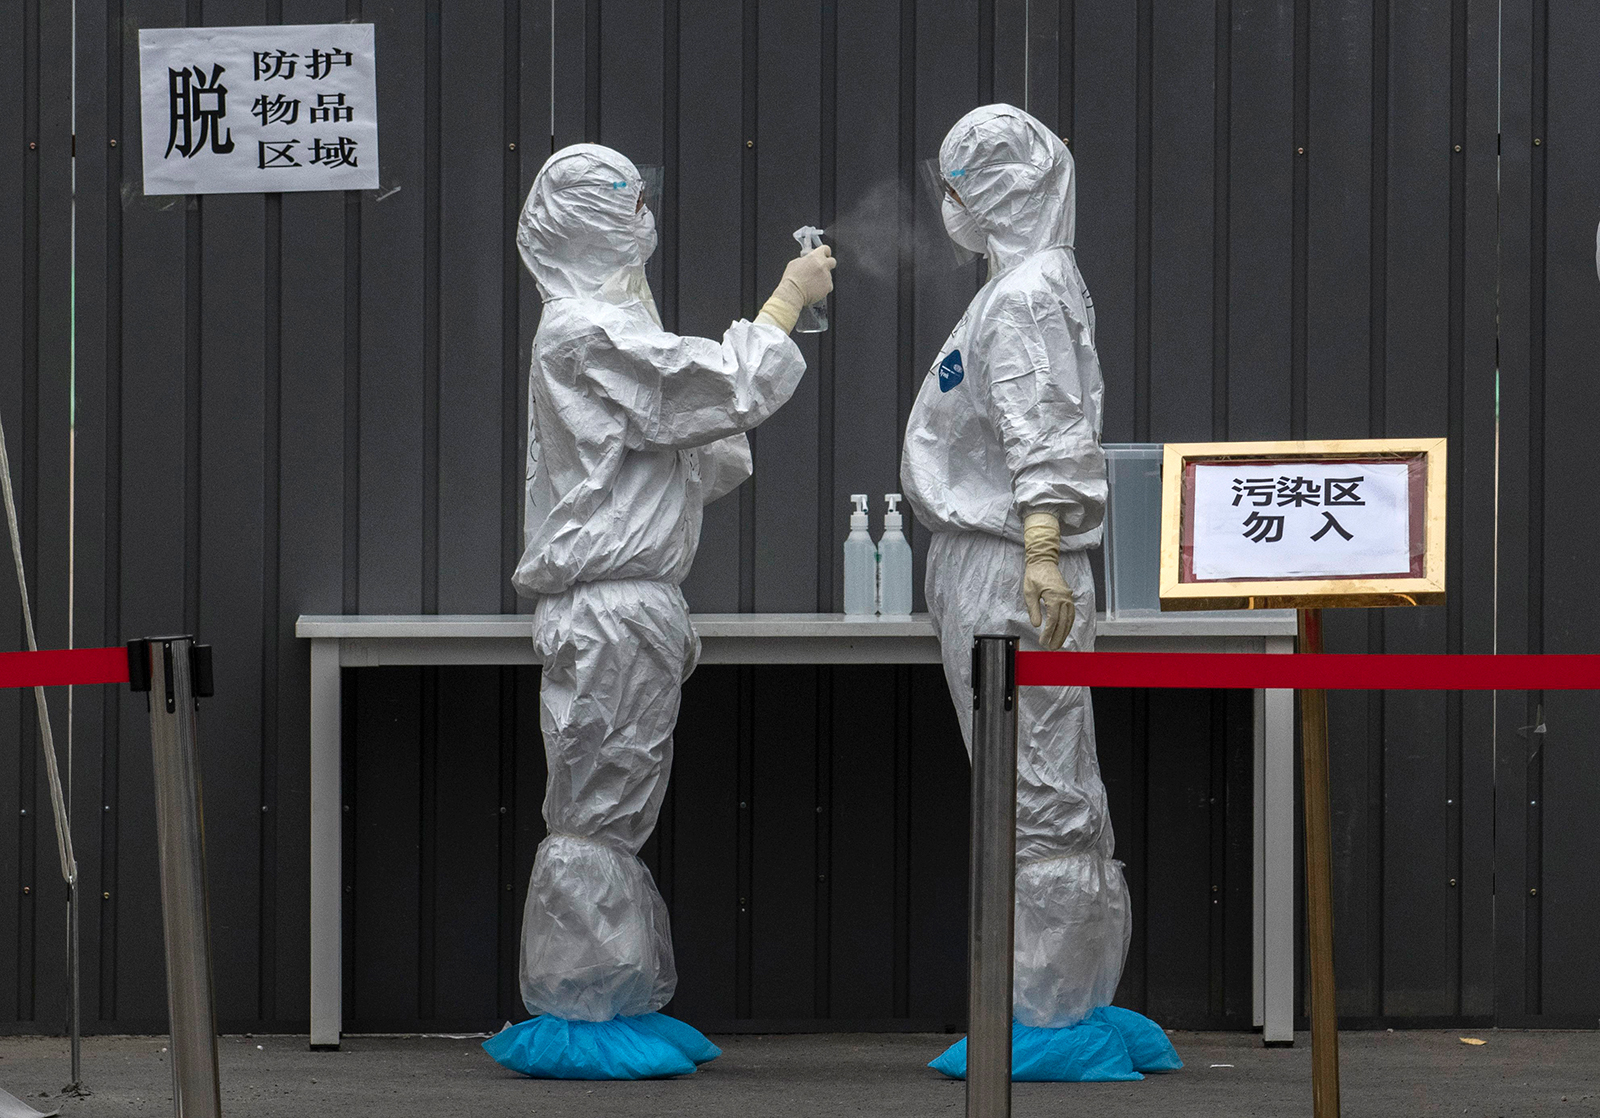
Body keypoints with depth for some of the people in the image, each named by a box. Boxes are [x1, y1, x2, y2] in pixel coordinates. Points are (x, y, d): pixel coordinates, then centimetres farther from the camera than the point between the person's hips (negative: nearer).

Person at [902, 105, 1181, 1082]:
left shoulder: (1030, 293, -11)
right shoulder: (1012, 288, 20)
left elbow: (1046, 440, -20)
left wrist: (1043, 553, -27)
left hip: (1013, 571, -11)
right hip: (983, 564, 11)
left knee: (1039, 796, -7)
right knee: (1054, 797, 12)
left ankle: (1054, 1019, -5)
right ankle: (1083, 1008, 16)